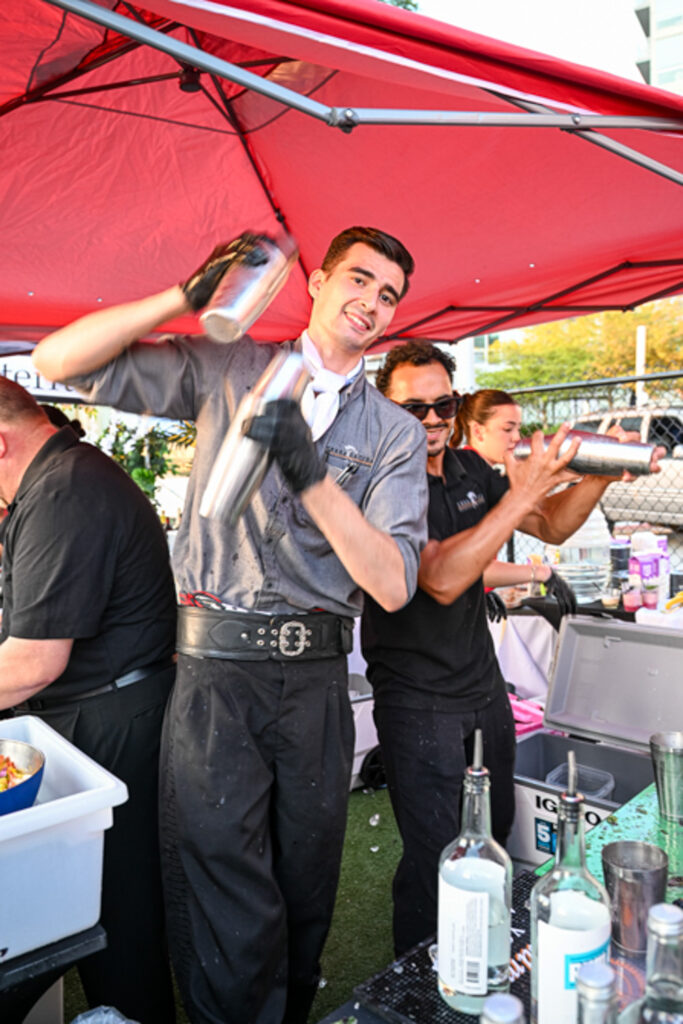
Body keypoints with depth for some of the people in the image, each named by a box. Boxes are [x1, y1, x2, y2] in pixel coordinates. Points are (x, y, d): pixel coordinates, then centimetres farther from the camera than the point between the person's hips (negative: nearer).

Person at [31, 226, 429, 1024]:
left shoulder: (396, 432, 6)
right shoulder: (228, 370, 6)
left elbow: (393, 586, -6)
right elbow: (59, 360, 3)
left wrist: (313, 476, -19)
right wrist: (188, 296, -8)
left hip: (317, 680, 2)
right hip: (216, 668, -2)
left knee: (305, 901, 18)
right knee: (230, 918, 1)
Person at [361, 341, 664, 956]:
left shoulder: (470, 470, 5)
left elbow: (551, 526, 10)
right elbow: (441, 580, -30)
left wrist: (600, 475, -7)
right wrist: (519, 496, -31)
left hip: (485, 686, 8)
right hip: (418, 702, -7)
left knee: (494, 837, 22)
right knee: (436, 860, 0)